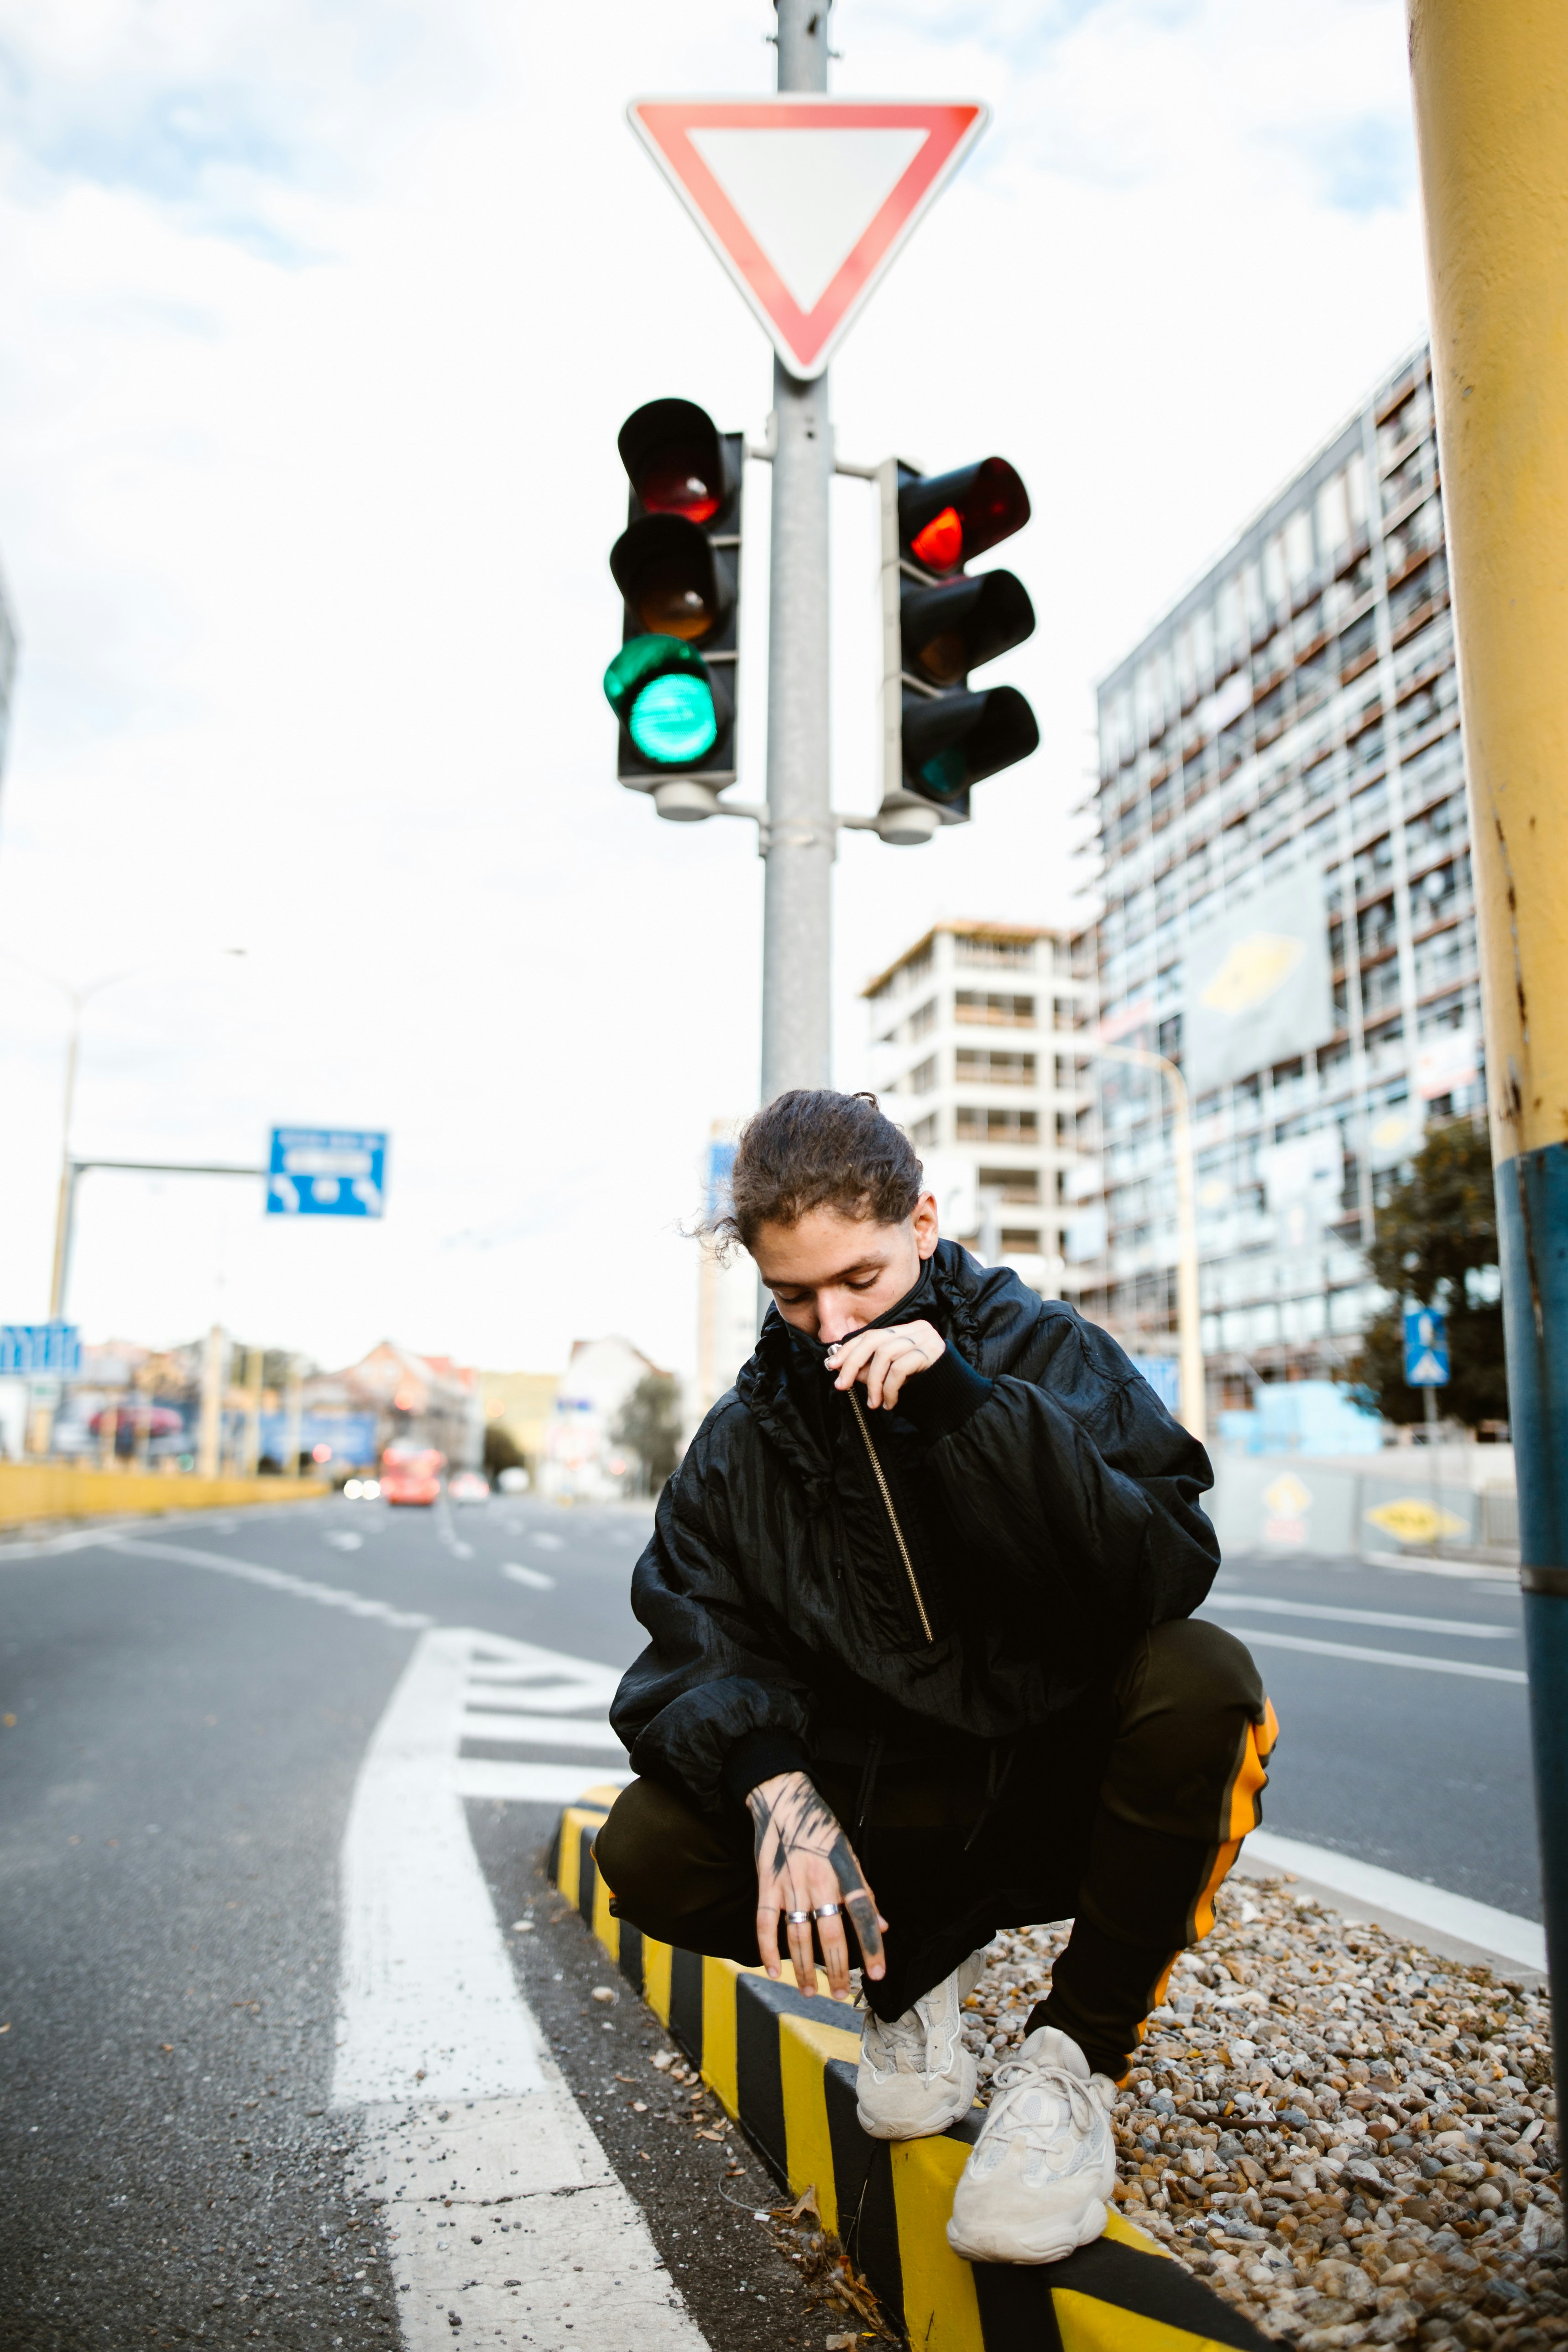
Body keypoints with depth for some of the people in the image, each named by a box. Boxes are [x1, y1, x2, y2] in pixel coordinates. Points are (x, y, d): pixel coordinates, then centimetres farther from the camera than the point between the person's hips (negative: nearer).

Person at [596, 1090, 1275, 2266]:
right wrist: (773, 1781, -28)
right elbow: (698, 1649, -6)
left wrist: (973, 1409, -33)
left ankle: (1075, 2056, -10)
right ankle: (915, 1965, 11)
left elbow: (1172, 1569, -23)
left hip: (1063, 1790, -2)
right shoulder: (744, 1440, -1)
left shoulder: (1049, 1353, -9)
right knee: (648, 1848, -19)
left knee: (1203, 1679, -32)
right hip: (881, 1817, 3)